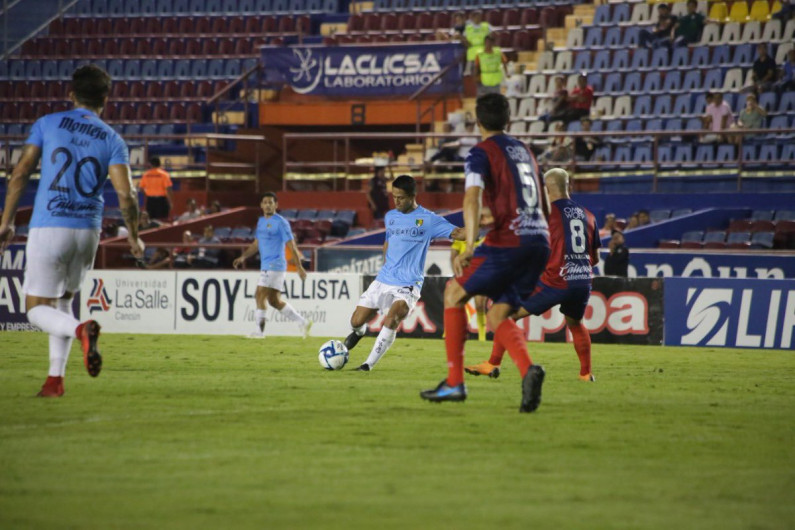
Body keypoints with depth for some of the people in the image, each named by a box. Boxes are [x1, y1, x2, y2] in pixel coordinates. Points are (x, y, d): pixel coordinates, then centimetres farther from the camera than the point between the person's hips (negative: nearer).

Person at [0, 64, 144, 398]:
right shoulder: (112, 140, 4)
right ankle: (55, 379, 14)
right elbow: (125, 194, -5)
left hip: (48, 229, -3)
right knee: (62, 301, 21)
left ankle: (81, 330, -28)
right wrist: (133, 236, 10)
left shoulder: (47, 124, 3)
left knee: (37, 308, 2)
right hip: (88, 231, 3)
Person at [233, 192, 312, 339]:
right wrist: (243, 257, 10)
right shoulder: (261, 221, 15)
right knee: (275, 301, 9)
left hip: (275, 265, -8)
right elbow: (256, 244, 24)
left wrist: (299, 267, -12)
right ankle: (303, 322, 16)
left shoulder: (280, 222, -9)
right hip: (265, 266, 8)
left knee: (260, 295, -12)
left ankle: (259, 330, -8)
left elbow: (292, 246, -10)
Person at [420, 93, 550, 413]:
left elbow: (472, 198, -17)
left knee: (454, 293, 10)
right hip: (540, 242, 7)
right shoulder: (524, 151, 22)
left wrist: (470, 246, -25)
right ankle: (528, 370, -18)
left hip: (508, 240, -7)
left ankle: (455, 382, 5)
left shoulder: (482, 153, -1)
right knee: (496, 317, 11)